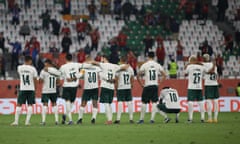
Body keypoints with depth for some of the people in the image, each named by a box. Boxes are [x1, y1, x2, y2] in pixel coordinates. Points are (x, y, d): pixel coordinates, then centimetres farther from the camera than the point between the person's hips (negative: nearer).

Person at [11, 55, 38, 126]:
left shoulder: (19, 68, -2)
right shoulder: (33, 69, -6)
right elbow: (35, 80, -1)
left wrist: (26, 64, 21)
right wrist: (35, 88, 11)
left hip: (22, 89, 1)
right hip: (31, 89, -1)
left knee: (19, 105, 6)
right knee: (30, 105, 3)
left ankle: (16, 121, 0)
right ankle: (27, 121, -3)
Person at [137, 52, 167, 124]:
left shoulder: (145, 65, -3)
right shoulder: (157, 65, 4)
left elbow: (138, 76, -6)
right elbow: (164, 75, 5)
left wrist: (141, 84, 4)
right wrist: (159, 82, 10)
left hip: (147, 86, -2)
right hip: (155, 85, 2)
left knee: (144, 102, 6)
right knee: (154, 102, 5)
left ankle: (141, 119, 7)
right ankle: (152, 119, -1)